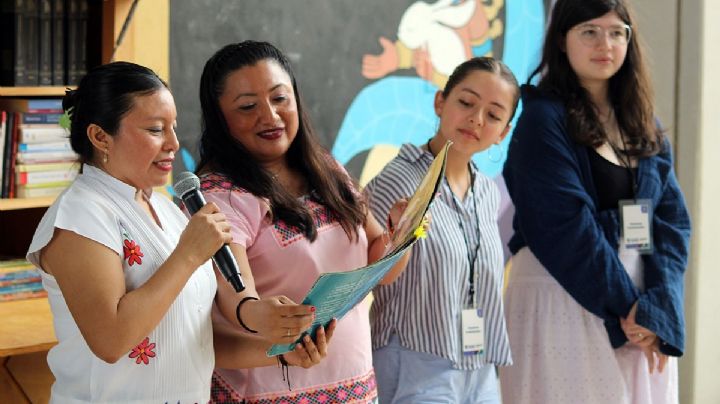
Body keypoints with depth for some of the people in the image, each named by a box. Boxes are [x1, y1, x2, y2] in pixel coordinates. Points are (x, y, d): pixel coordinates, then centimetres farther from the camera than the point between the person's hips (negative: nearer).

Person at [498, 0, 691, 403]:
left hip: (643, 300, 6)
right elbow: (566, 228, -15)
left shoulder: (643, 124, 11)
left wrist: (658, 305, -10)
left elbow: (673, 219, 4)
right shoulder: (544, 119, -8)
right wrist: (624, 304, -15)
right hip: (566, 300, -6)